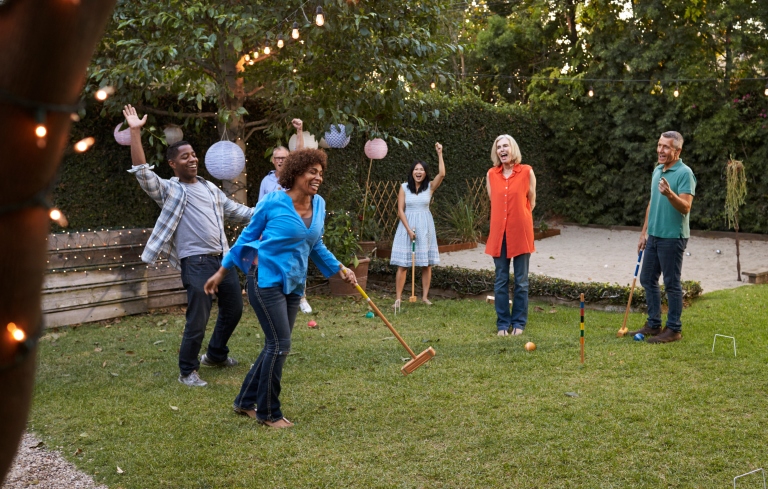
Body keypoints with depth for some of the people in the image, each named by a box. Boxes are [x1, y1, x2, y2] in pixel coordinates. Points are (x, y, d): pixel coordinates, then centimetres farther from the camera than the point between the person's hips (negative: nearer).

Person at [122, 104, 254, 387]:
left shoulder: (210, 188, 18)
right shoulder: (169, 190, 0)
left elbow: (235, 211, 25)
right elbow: (143, 172, -13)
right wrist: (135, 132, -18)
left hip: (223, 258, 7)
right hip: (196, 262, -7)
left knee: (233, 308, 17)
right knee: (198, 320, -7)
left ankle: (216, 355, 39)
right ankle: (187, 371, 11)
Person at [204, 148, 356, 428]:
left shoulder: (319, 205, 5)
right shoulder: (273, 202, -11)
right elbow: (247, 237, 0)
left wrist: (340, 270, 13)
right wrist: (222, 272, 4)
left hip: (293, 286, 7)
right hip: (267, 279, -7)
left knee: (276, 347, 10)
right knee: (280, 345, -8)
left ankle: (246, 402, 26)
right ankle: (268, 413, 7)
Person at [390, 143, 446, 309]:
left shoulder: (430, 187, 2)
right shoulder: (404, 187, 0)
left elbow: (442, 174, -15)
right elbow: (400, 211, -3)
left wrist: (439, 154, -16)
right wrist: (409, 229, -11)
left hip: (425, 226, 2)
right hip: (407, 226, -1)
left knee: (426, 264, 4)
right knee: (403, 264, -4)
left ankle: (425, 296, 12)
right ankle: (398, 298, -3)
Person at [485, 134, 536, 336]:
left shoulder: (526, 171, -3)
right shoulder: (491, 174, 4)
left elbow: (531, 202, 5)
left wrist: (518, 219, 8)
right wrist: (503, 219, 10)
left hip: (520, 232, -2)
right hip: (499, 232, 2)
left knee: (521, 280, 5)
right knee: (501, 280, 6)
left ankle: (519, 323, 15)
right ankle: (502, 323, 15)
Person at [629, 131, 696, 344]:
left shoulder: (685, 173, -14)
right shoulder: (657, 170, 12)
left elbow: (685, 207, -22)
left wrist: (669, 193, -39)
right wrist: (644, 232, 18)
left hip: (672, 237, -8)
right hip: (654, 236, 8)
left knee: (672, 283, -1)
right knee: (647, 279, 12)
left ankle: (674, 329, 10)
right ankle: (653, 324, 23)